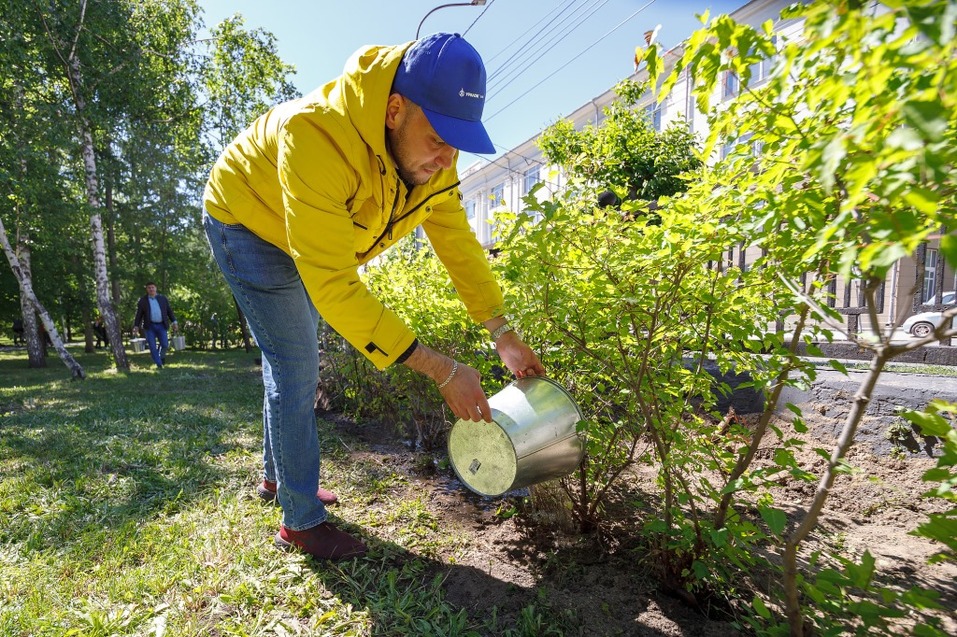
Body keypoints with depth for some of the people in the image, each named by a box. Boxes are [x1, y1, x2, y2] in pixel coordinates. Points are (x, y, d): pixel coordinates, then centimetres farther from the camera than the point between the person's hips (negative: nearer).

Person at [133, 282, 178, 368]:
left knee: (164, 345, -5)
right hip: (149, 326, -1)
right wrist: (136, 326, -1)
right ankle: (159, 364, 6)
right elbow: (139, 314, 4)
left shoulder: (163, 299, 6)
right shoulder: (142, 300, 2)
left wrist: (174, 322, 0)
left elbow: (169, 311, 8)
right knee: (152, 347, -3)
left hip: (161, 326, 1)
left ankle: (162, 355, 27)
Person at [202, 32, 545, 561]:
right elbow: (333, 285, -45)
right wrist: (440, 369, -45)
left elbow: (456, 238, -14)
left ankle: (277, 476, 36)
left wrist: (503, 334, -21)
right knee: (297, 369, -13)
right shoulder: (316, 137, -42)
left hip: (306, 238, 7)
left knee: (292, 364, 14)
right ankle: (300, 522, 5)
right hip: (246, 220, -7)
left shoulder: (429, 151, -20)